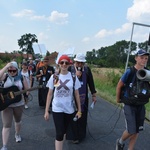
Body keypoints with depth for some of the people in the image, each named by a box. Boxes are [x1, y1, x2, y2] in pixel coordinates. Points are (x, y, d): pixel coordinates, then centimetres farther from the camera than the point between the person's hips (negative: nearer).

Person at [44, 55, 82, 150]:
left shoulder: (73, 77, -5)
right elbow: (50, 94, 0)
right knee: (59, 133, -3)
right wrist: (46, 111, -1)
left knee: (64, 132, 17)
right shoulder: (54, 77, -5)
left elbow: (76, 94, 1)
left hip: (69, 109, 1)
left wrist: (79, 110, 2)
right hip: (57, 109, -1)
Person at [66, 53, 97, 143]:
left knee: (82, 116, 10)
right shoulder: (70, 69, -8)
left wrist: (94, 95, 6)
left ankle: (81, 134, 28)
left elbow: (91, 82, 5)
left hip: (83, 97, 2)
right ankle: (74, 136, 14)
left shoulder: (87, 69, -2)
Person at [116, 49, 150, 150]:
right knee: (131, 131, -6)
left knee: (137, 131, 10)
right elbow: (119, 86, -6)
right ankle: (120, 141, 25)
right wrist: (118, 99, 1)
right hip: (129, 105, -4)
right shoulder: (130, 71, -15)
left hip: (141, 106, 5)